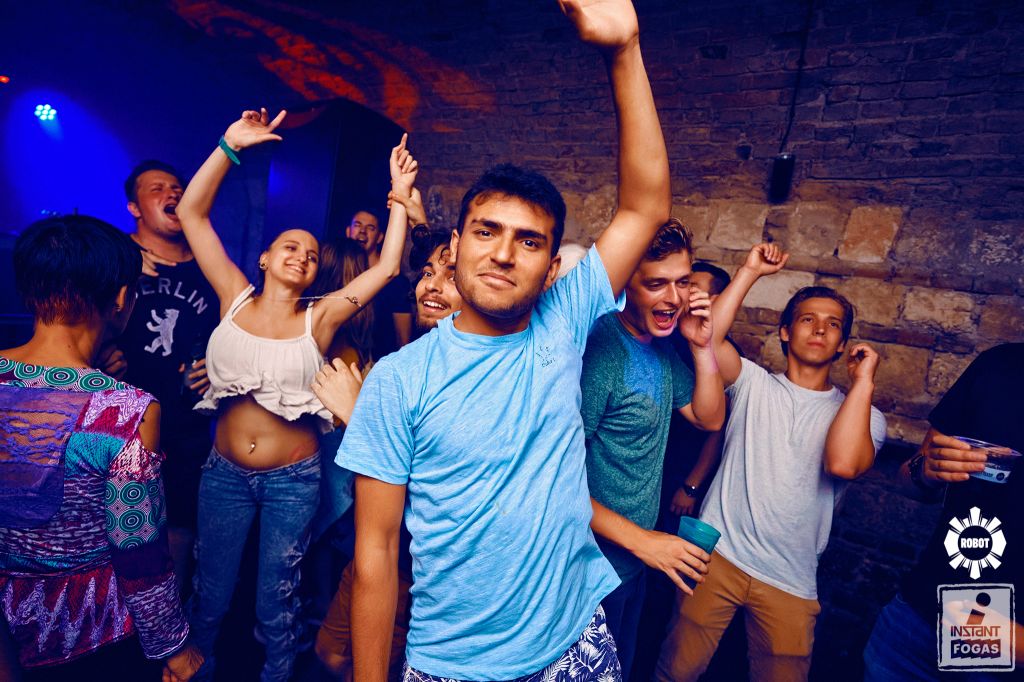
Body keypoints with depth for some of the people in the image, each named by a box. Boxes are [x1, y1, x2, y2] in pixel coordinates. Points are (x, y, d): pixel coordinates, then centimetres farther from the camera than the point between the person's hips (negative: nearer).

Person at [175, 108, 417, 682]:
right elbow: (192, 213, -3)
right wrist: (230, 145, -10)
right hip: (225, 472, 2)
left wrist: (400, 195, -14)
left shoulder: (320, 319, -6)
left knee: (276, 603, 15)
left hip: (293, 479, -2)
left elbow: (387, 268, -13)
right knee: (210, 596, 20)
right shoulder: (236, 299, -1)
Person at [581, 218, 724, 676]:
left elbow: (710, 418, 6)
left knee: (621, 665, 29)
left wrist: (701, 346, -9)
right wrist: (640, 539, -21)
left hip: (637, 555, 8)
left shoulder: (661, 343, 0)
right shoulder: (599, 350, -28)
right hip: (598, 564, -7)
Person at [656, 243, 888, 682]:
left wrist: (864, 381, -13)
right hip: (718, 555, -1)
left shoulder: (863, 416, 3)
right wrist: (750, 272, -13)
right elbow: (709, 336, -17)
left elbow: (842, 463, -21)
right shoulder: (754, 383, 2)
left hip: (791, 584, 1)